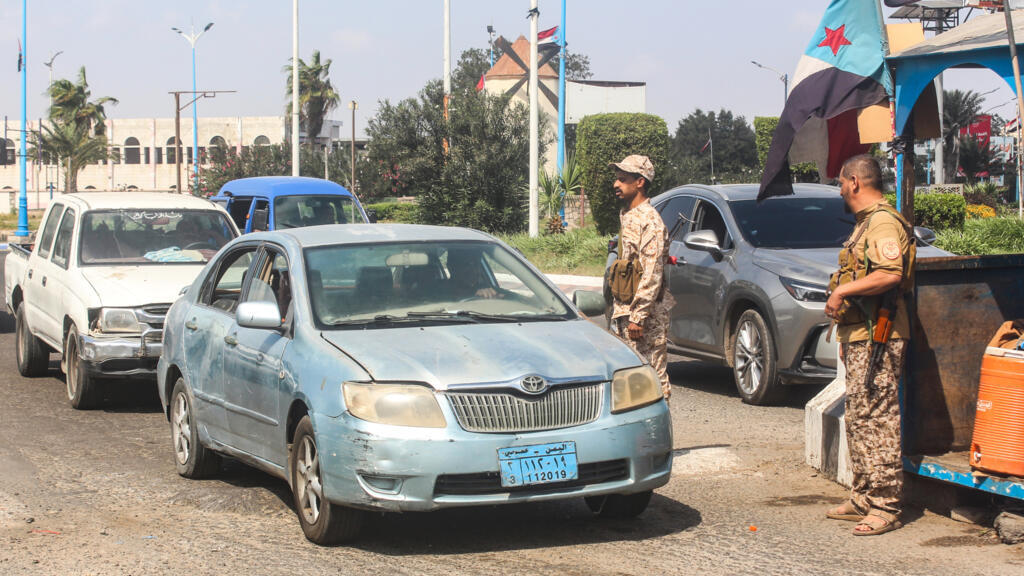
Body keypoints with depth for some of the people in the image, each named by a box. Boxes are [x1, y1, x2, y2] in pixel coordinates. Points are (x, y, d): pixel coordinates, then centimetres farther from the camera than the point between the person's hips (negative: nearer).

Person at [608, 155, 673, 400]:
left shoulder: (649, 221, -14)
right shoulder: (627, 216, 16)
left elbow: (652, 274, -19)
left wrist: (638, 316, -22)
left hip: (648, 314, -10)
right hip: (625, 310, 10)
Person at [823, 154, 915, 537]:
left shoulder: (883, 222, -14)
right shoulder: (865, 223, 21)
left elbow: (890, 274, -30)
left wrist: (842, 291, -22)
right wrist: (845, 336, 25)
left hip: (878, 338, -11)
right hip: (858, 335, 11)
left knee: (876, 421, -10)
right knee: (858, 419, 15)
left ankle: (885, 507, -8)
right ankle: (863, 499, 22)